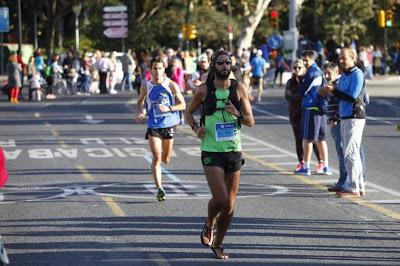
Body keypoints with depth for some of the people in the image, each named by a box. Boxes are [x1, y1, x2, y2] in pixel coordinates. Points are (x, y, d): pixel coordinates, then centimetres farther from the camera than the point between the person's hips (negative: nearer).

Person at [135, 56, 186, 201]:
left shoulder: (171, 85, -5)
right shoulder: (146, 86, 1)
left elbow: (183, 105, -4)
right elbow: (140, 101, 19)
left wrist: (168, 108, -21)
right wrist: (139, 113, -2)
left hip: (169, 124, 0)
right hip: (153, 124, 0)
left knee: (165, 159, 14)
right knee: (156, 157, -15)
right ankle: (159, 188, -18)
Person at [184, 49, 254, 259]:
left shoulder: (239, 89, 3)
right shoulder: (204, 90, -1)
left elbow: (251, 121, 5)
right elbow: (188, 112, 12)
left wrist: (238, 115, -16)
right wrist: (196, 128, -7)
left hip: (234, 151, 3)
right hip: (211, 152, -3)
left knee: (230, 203, 5)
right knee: (220, 198, -17)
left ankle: (218, 244, 22)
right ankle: (209, 225, 16)